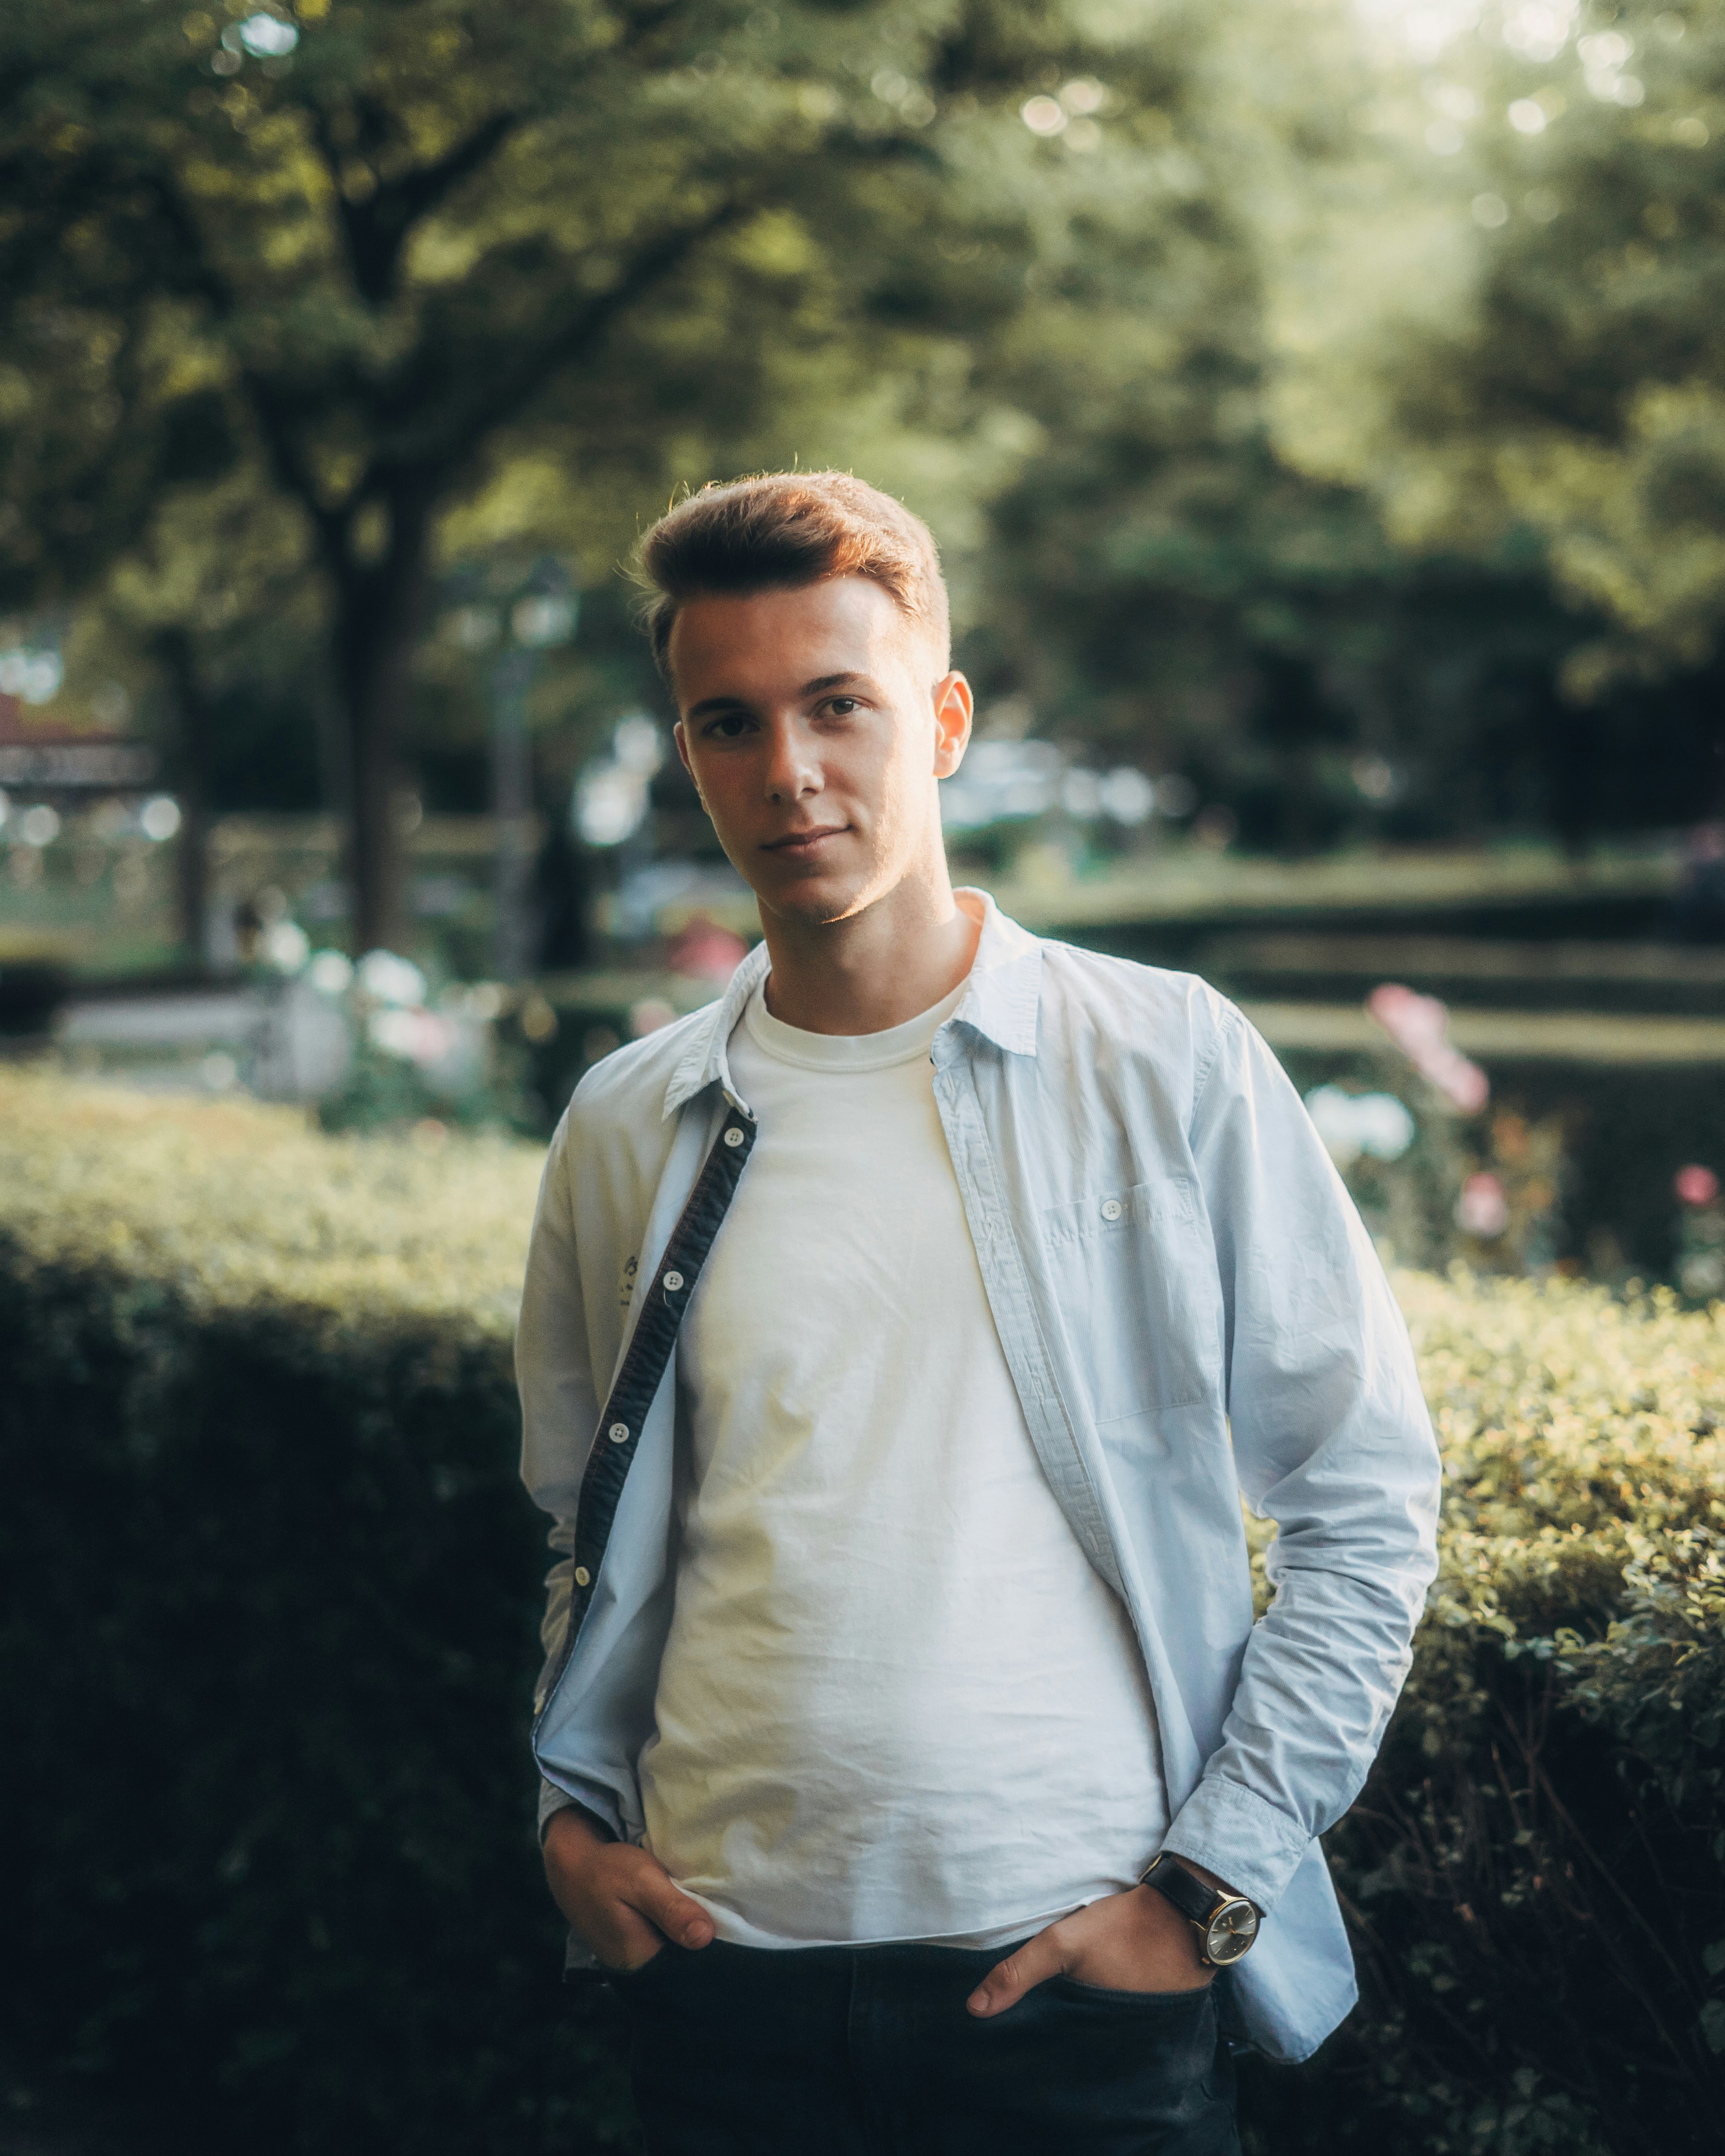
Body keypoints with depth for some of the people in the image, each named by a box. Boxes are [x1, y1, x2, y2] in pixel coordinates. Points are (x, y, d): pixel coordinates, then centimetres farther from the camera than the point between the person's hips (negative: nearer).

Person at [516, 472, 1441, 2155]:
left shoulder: (1170, 1065, -3)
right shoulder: (627, 1129, 5)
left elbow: (1366, 1497, -1)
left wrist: (1209, 1886, -6)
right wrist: (574, 1801, 3)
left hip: (1090, 1969, -2)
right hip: (728, 1974, 3)